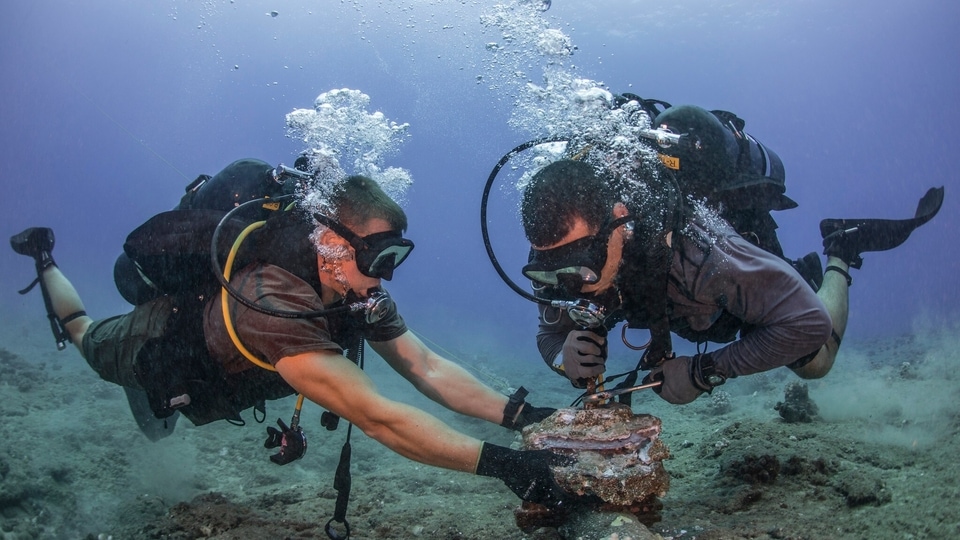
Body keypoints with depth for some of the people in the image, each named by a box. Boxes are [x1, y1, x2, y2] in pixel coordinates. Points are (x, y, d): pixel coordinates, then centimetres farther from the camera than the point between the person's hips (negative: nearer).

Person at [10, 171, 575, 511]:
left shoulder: (359, 294, -28)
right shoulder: (274, 300, -52)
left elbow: (427, 368, -29)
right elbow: (374, 416, -59)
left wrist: (521, 414, -42)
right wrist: (503, 463, -63)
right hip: (157, 345, -5)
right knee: (86, 337, 29)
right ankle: (44, 257, 51)